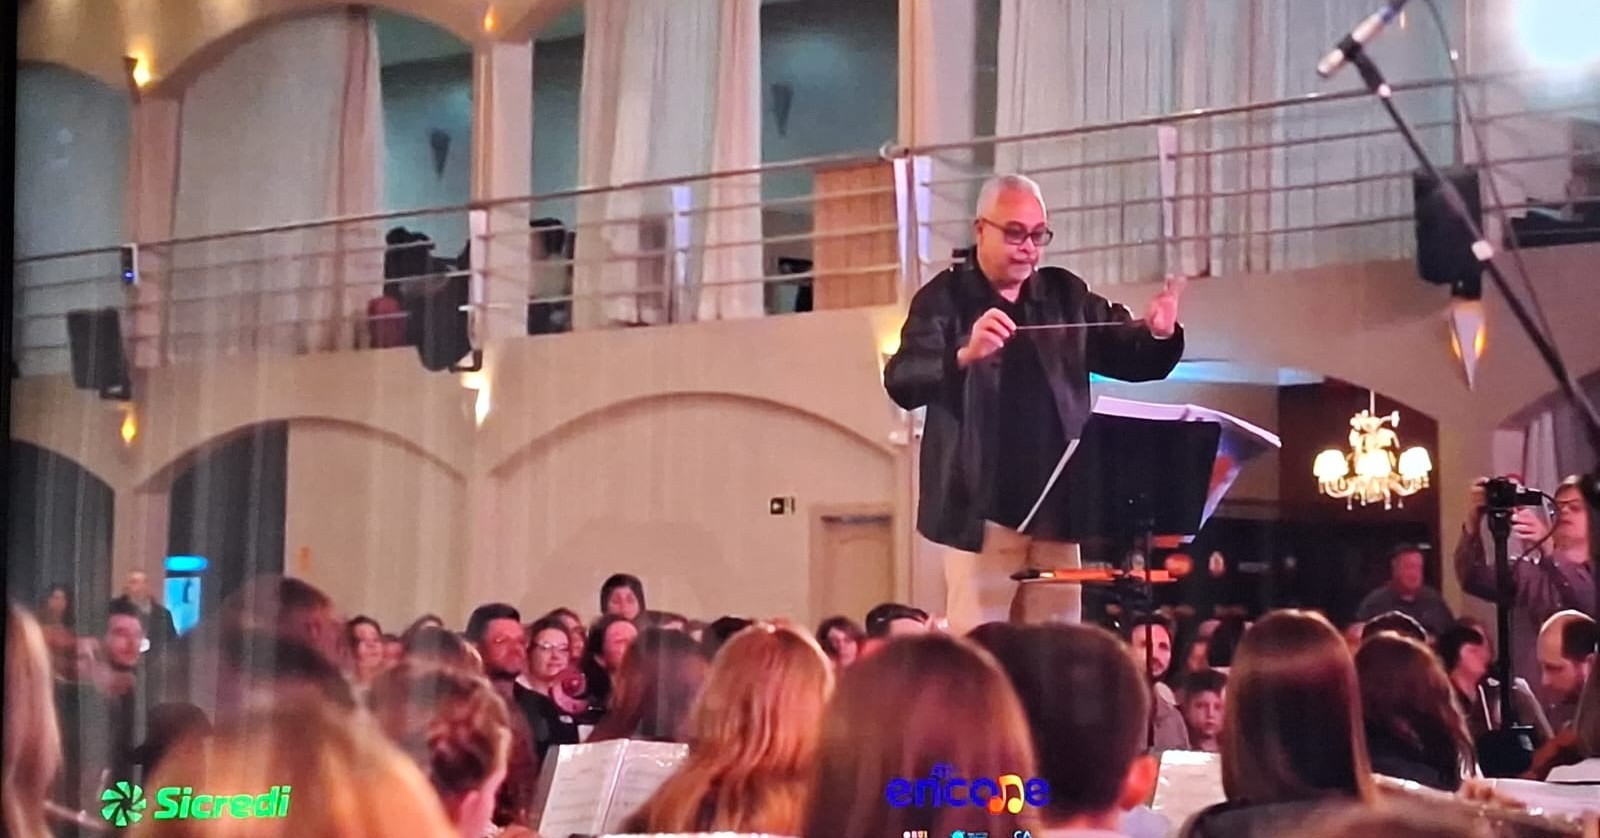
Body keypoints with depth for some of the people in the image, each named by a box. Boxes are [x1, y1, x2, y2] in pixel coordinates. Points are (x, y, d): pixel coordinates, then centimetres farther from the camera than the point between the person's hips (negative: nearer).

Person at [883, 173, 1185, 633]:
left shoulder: (1067, 295, 11)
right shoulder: (945, 298, -3)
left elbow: (1134, 360, 9)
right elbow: (901, 382, -16)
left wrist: (1159, 335, -15)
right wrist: (964, 356, -36)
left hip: (1056, 505, 4)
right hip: (982, 507, -4)